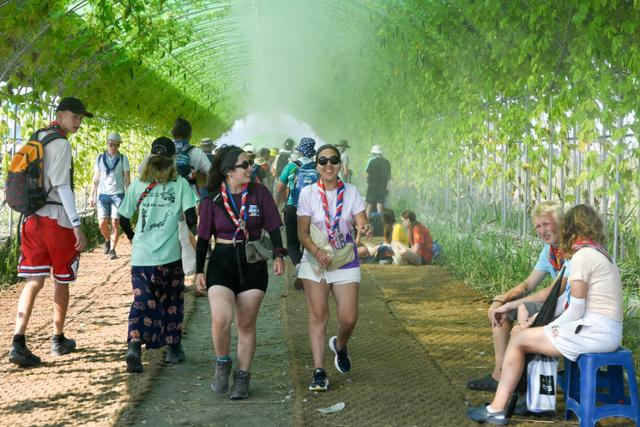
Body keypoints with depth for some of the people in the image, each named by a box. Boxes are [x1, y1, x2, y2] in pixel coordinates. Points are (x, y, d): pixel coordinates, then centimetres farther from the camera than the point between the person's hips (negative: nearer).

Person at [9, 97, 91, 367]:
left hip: (32, 217, 7)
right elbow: (62, 186, -19)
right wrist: (77, 225, -20)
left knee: (34, 281, 4)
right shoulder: (61, 144, -12)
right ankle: (58, 340, 22)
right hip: (57, 218, -7)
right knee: (61, 280, 10)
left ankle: (18, 342, -10)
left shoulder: (36, 139, 13)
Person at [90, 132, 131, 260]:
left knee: (115, 222, -8)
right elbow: (96, 178, 12)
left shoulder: (123, 159, 2)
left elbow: (127, 178, 4)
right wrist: (92, 195, 8)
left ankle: (112, 250, 0)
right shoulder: (100, 158, 7)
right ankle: (107, 240, 27)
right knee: (102, 223, -3)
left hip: (118, 194, -2)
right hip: (103, 194, 2)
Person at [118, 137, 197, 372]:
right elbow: (190, 216, -10)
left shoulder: (138, 185, 3)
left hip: (141, 256, 1)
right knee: (172, 302, 16)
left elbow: (123, 218, 6)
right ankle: (173, 348, 23)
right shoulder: (180, 184, -3)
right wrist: (196, 233, 10)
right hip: (170, 256, -1)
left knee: (141, 301, 3)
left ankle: (134, 346, -17)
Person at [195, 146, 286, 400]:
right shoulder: (213, 200, -1)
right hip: (222, 262, -1)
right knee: (221, 319, -20)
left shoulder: (259, 193, 0)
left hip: (253, 264, 1)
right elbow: (203, 238, 5)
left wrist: (278, 255, -8)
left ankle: (242, 378, 20)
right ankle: (222, 365, 7)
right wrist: (199, 271, 2)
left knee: (246, 324, 6)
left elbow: (273, 228, 4)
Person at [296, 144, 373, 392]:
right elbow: (302, 232, -5)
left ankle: (340, 345, 30)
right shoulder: (308, 193, -4)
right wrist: (317, 252, -22)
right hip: (315, 260, -1)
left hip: (346, 261, 1)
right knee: (318, 315, -3)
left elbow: (361, 222, -10)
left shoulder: (351, 192, 0)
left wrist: (366, 230, -34)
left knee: (349, 318, -5)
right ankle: (319, 371, 2)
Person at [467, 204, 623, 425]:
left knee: (518, 340, -1)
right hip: (608, 331, 9)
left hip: (594, 330, -9)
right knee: (538, 336, 18)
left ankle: (497, 409, 3)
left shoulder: (582, 256, -12)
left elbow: (576, 310, -14)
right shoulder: (600, 253, 17)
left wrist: (550, 327, 2)